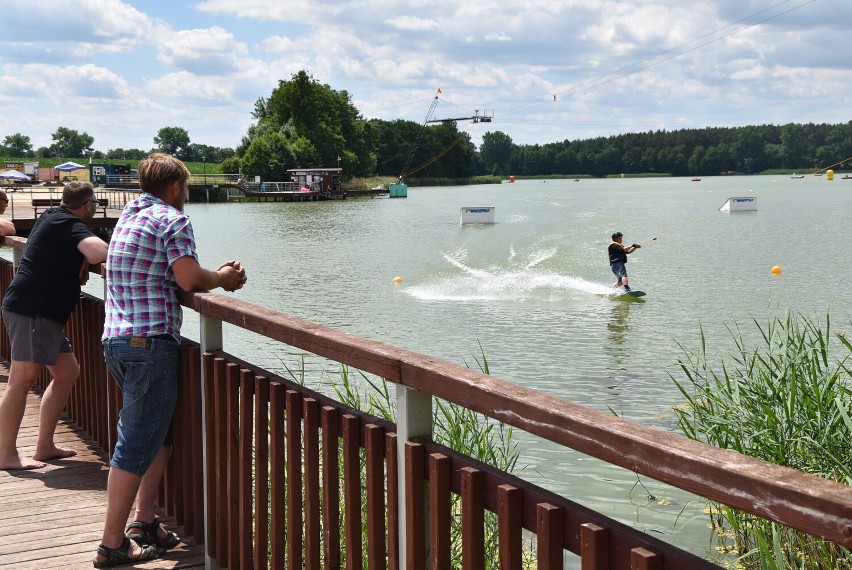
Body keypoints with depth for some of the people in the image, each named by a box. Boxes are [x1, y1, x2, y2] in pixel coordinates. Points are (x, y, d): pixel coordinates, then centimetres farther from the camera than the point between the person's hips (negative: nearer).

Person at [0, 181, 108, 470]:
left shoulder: (51, 217, 17)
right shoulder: (70, 224, -11)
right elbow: (99, 252, -29)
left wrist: (83, 263, 8)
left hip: (43, 312, 10)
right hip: (31, 309, -10)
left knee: (67, 371, 12)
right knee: (23, 377, -10)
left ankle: (44, 446, 14)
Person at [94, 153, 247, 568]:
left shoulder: (129, 216, 20)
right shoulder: (172, 219, -6)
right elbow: (188, 278, -16)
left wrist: (217, 274, 18)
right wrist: (221, 278, 4)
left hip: (116, 341, 9)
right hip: (150, 341, -9)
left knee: (158, 433, 19)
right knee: (136, 447, -5)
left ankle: (144, 522, 21)